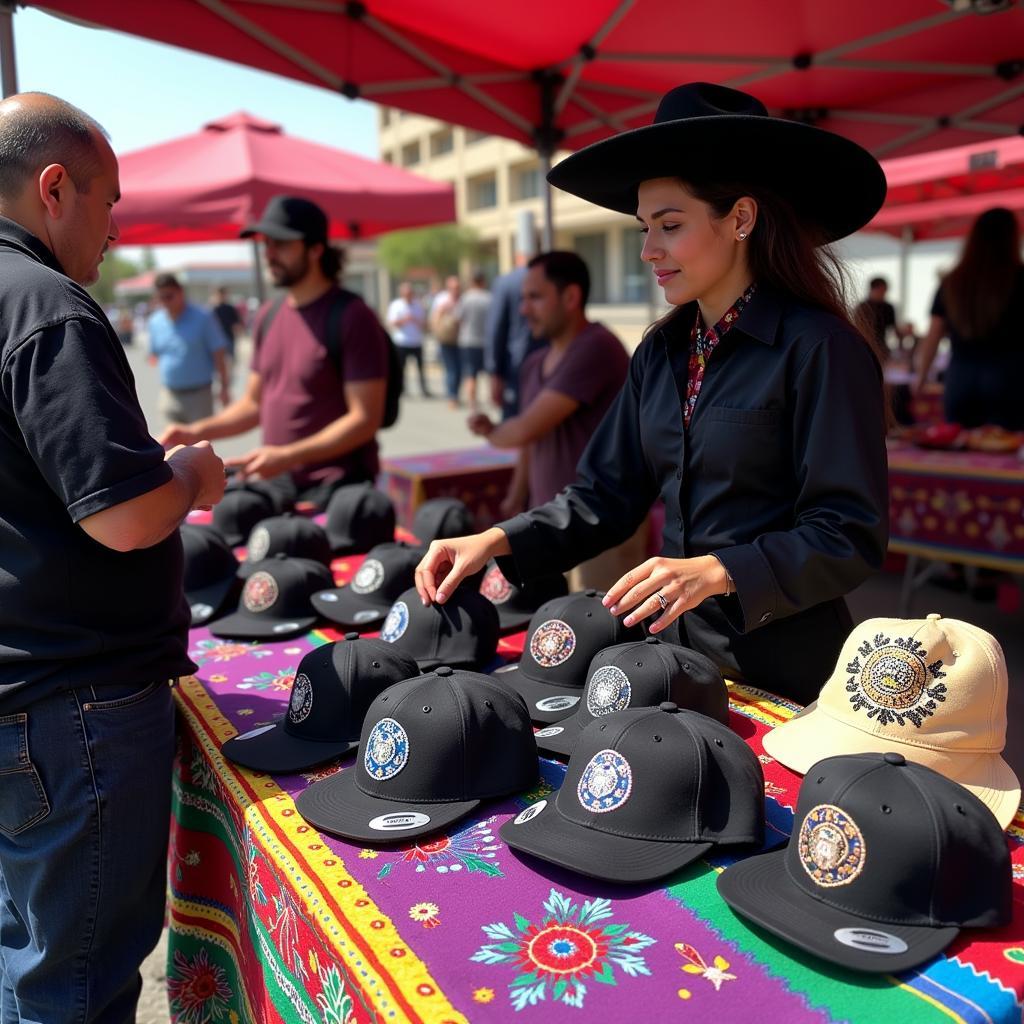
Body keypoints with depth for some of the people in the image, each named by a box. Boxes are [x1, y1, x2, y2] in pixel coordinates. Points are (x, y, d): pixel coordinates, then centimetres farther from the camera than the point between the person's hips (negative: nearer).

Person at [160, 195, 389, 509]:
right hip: (278, 483, 6)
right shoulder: (269, 317, 11)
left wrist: (286, 456, -22)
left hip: (336, 488, -6)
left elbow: (365, 419, -16)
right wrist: (197, 432, 4)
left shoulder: (352, 317, -11)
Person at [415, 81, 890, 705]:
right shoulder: (662, 351, 6)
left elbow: (852, 535, -17)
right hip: (674, 647, 6)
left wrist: (717, 571, -29)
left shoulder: (819, 348, -14)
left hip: (784, 670, -6)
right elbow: (605, 497, 6)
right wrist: (497, 541, -7)